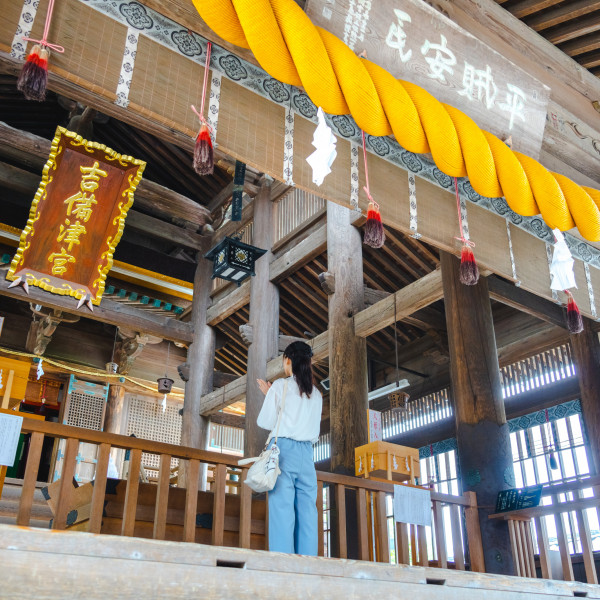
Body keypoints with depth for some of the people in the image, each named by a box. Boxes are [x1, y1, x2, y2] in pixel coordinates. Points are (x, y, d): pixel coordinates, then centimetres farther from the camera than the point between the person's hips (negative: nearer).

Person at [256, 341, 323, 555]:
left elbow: (265, 422, -1)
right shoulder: (316, 394, 16)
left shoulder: (280, 386, 1)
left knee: (282, 510, -8)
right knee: (307, 512, 2)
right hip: (306, 453, 5)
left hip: (283, 450, -4)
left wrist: (268, 395, 17)